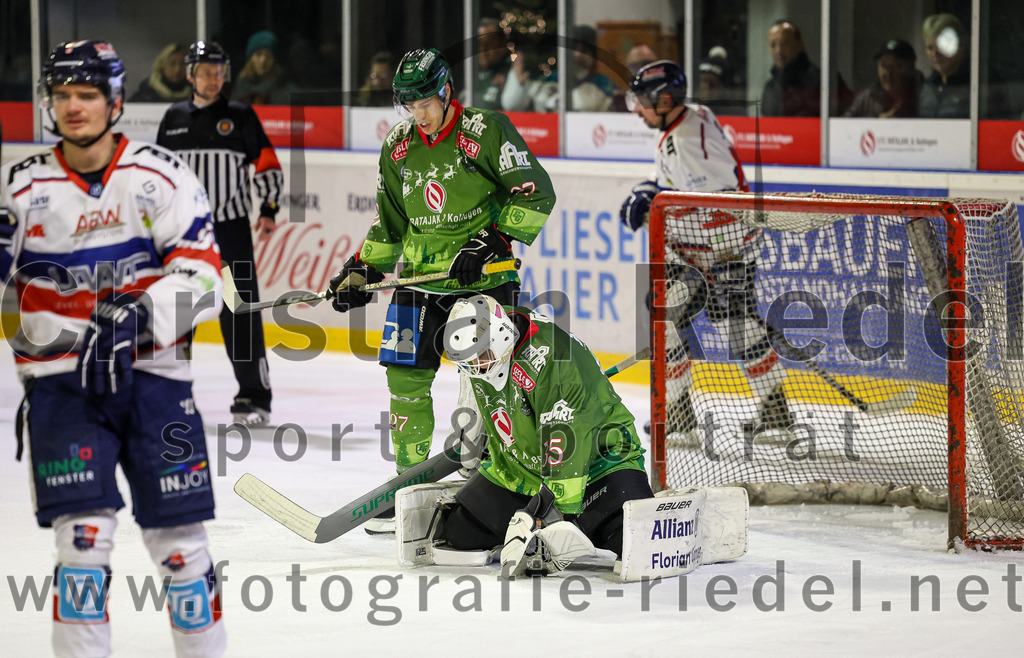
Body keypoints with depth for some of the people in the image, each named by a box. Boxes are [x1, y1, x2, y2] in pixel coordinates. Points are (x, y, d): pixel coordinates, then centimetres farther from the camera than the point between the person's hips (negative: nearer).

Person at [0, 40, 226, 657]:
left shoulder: (162, 175, -1)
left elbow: (200, 271, -8)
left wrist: (141, 313, -23)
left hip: (153, 374, 0)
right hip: (62, 380, 0)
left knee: (179, 536, 3)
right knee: (83, 532, -10)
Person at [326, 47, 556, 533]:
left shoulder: (485, 131, -9)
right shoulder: (398, 147, 10)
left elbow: (535, 194, -11)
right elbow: (390, 222, 20)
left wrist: (491, 241, -18)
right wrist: (362, 271, 12)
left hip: (483, 278, -6)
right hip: (421, 275, 6)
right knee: (406, 377, 2)